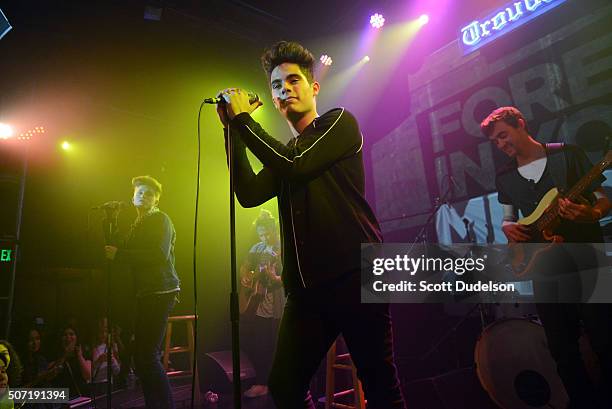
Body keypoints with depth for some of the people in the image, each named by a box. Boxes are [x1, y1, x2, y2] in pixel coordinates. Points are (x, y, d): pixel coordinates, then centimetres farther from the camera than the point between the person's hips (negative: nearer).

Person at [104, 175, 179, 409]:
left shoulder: (160, 219, -4)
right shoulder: (139, 224, 22)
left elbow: (160, 254, -19)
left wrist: (119, 254, -15)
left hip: (160, 293, -9)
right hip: (146, 294, 9)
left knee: (147, 356, -12)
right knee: (142, 356, 12)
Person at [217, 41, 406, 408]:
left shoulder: (340, 122, 5)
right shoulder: (284, 154, 21)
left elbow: (296, 167, -12)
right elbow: (249, 194, 4)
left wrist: (243, 119, -3)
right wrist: (232, 128, 4)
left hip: (355, 275, -5)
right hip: (306, 287, 6)